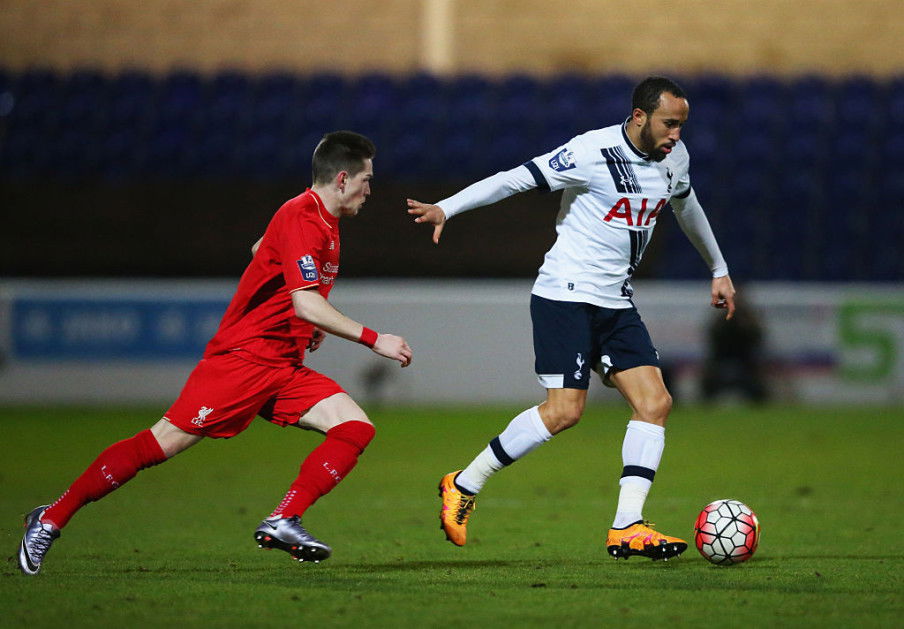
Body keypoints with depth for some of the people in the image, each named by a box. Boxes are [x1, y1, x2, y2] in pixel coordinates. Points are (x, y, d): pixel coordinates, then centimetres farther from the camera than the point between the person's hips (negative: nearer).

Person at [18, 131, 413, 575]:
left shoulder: (323, 221, 14)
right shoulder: (302, 219, -16)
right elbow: (307, 305, -27)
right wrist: (373, 340, -24)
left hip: (283, 368, 9)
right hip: (242, 357, -9)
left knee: (356, 428, -10)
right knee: (163, 442, -11)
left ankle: (282, 522, -16)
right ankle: (51, 519, -1)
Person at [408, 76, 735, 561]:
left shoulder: (673, 157, 8)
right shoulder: (594, 152, -16)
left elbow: (686, 206, 28)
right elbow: (520, 178, -17)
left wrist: (718, 270, 40)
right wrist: (446, 209, -27)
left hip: (617, 304, 8)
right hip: (566, 297, -8)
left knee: (655, 402, -7)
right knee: (564, 410, -16)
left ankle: (627, 528, -7)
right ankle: (464, 485, 0)